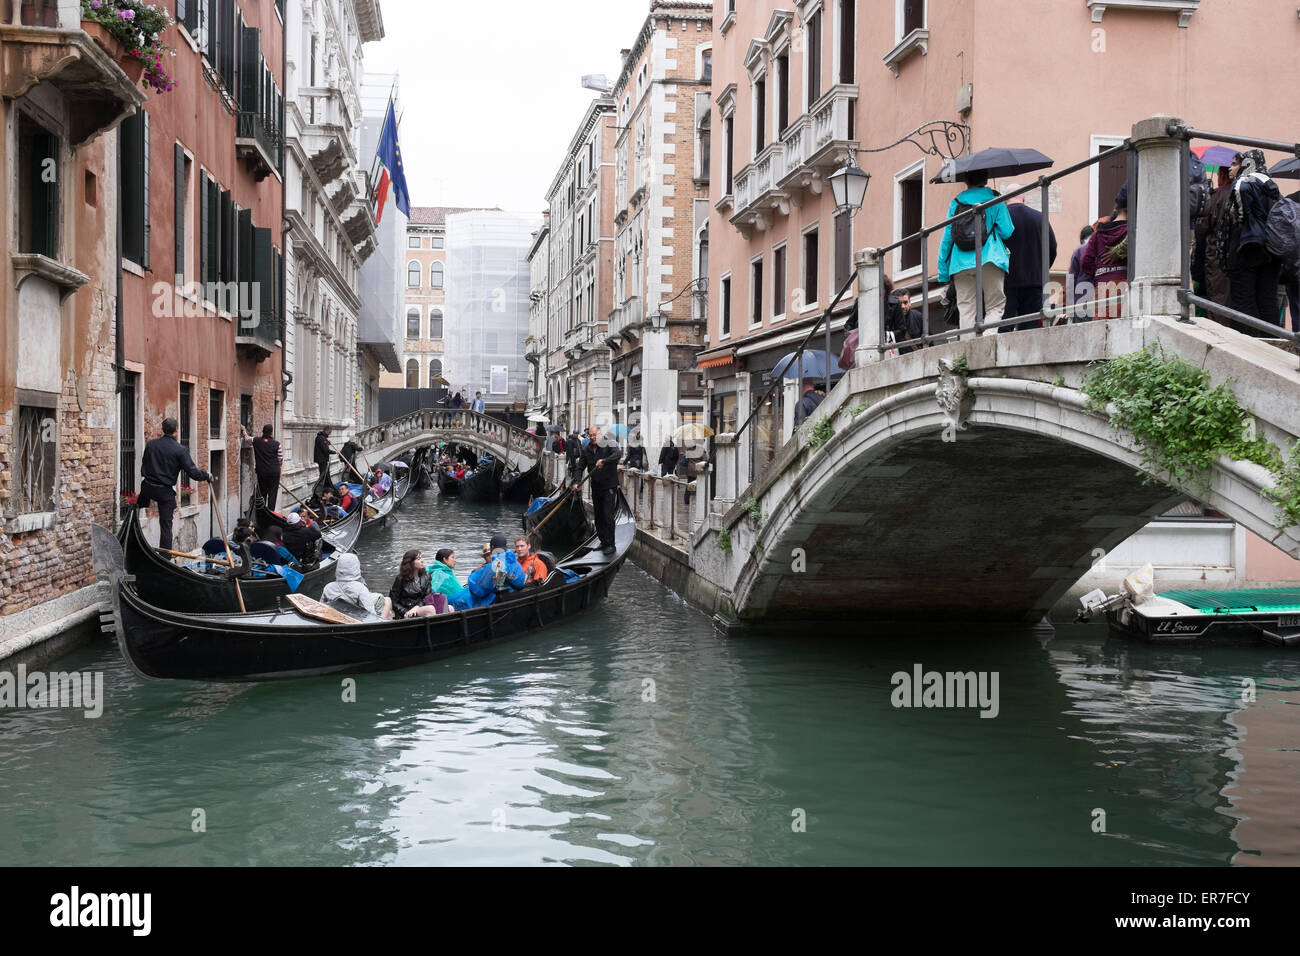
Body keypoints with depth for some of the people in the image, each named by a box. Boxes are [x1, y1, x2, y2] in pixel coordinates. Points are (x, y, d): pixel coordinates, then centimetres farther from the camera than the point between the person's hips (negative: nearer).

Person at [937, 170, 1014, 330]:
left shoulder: (956, 203, 12)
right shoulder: (994, 199, 7)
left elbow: (946, 238, 10)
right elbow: (1006, 232, 0)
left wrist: (943, 272, 14)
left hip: (961, 263, 2)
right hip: (989, 260, -2)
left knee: (966, 311, 3)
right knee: (995, 307, 1)